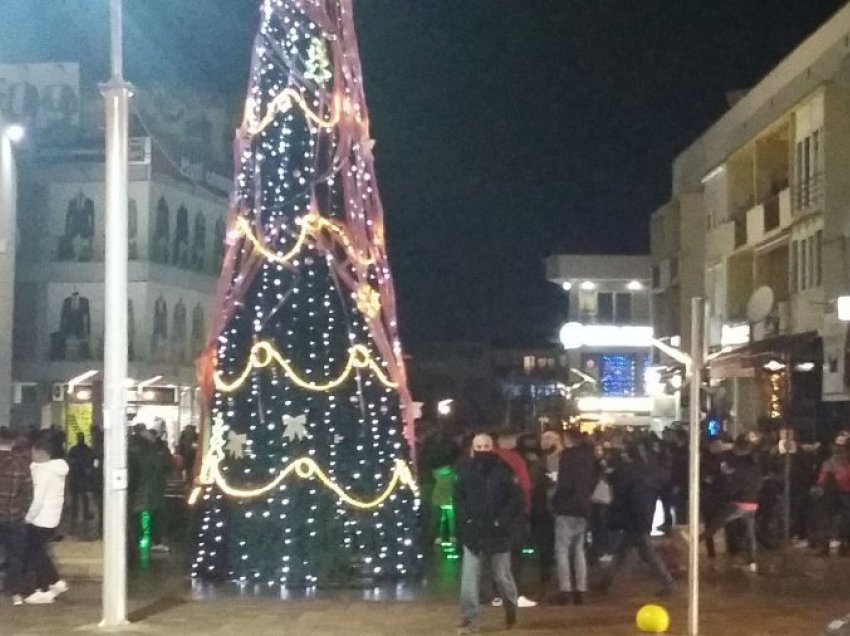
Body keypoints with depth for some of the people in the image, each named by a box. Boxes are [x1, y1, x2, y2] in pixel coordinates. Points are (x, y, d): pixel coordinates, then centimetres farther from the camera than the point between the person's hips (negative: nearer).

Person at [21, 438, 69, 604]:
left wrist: (28, 518, -11)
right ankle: (56, 582, 20)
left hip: (40, 519, -9)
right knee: (40, 553, 19)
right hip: (52, 517, 9)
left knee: (35, 555, 2)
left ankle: (43, 591, 6)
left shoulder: (43, 470, -18)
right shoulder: (57, 469, 10)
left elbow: (38, 499, -21)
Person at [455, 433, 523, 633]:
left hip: (497, 532, -1)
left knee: (502, 575, 9)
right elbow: (459, 499, 8)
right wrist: (466, 519, -5)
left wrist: (502, 521, -12)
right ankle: (469, 618, -1)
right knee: (469, 576, -6)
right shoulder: (465, 470, 0)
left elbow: (516, 500, -6)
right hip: (473, 532, 2)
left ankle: (511, 609, 34)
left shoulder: (502, 470, -7)